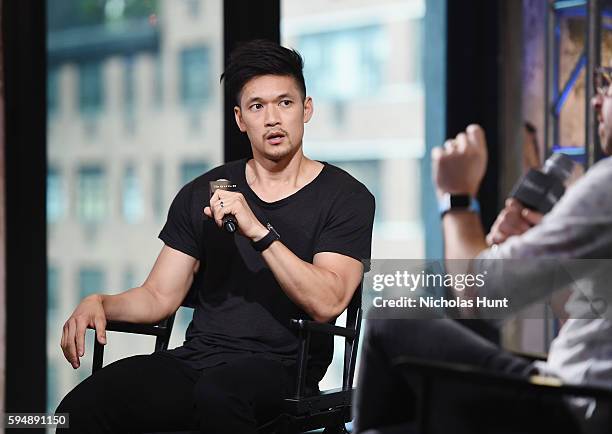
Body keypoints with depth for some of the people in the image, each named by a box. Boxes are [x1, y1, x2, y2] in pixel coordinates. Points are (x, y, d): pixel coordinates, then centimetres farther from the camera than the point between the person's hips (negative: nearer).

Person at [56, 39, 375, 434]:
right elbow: (159, 297, 12)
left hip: (280, 368, -3)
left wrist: (258, 230, -20)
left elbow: (326, 303, -12)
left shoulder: (347, 197, 2)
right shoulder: (202, 194, 14)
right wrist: (99, 304, -8)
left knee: (217, 391, -40)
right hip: (195, 358, 3)